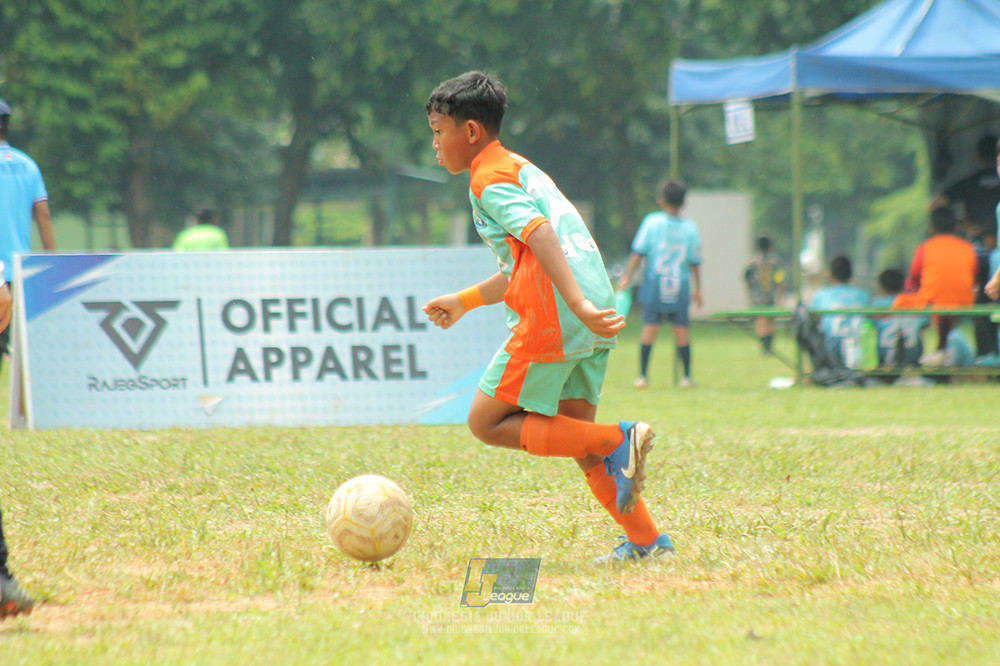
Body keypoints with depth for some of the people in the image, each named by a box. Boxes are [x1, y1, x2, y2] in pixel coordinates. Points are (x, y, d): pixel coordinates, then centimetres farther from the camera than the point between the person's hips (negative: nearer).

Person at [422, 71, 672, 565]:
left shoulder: (489, 181, -4)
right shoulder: (522, 169, 26)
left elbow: (540, 236, -21)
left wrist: (578, 305, -31)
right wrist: (464, 301, 40)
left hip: (552, 322, -9)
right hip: (590, 320, 10)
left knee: (487, 424, -1)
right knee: (574, 435, 17)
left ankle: (620, 441, -13)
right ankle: (647, 541, 11)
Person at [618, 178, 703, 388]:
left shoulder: (652, 222, -4)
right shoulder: (690, 228, 1)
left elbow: (638, 253, -5)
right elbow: (695, 262, 5)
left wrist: (626, 277, 0)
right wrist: (697, 289, 14)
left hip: (654, 285, -1)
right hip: (680, 286, 1)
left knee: (650, 327, 1)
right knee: (682, 329, 6)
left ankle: (643, 375, -2)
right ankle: (687, 376, 8)